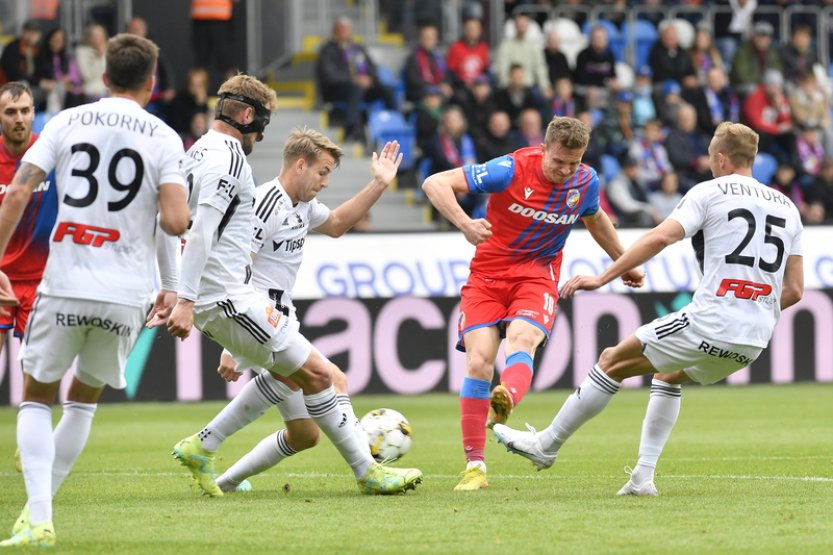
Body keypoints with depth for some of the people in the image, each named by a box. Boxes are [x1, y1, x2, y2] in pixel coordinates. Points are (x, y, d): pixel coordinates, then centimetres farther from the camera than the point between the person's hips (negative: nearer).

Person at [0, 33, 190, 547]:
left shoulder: (67, 123, 3)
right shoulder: (163, 138, 0)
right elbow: (175, 222, -11)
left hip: (64, 287, -1)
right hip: (126, 293, 1)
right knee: (85, 399, 22)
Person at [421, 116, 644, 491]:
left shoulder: (585, 181, -3)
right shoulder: (511, 169, -17)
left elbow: (595, 220, 22)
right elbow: (435, 184, -20)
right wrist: (465, 224, -36)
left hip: (538, 274, 1)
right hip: (488, 272, -1)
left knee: (521, 338, -30)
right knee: (478, 359, -15)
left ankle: (505, 402, -62)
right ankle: (475, 466, -7)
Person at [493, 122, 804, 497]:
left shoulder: (710, 192, 0)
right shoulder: (787, 207, 16)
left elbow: (661, 237, -15)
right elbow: (794, 290, 14)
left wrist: (603, 277, -12)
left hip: (709, 323, -6)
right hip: (755, 343, 6)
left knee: (613, 362, 11)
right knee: (669, 375, 32)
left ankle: (547, 444, 20)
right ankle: (643, 476, 24)